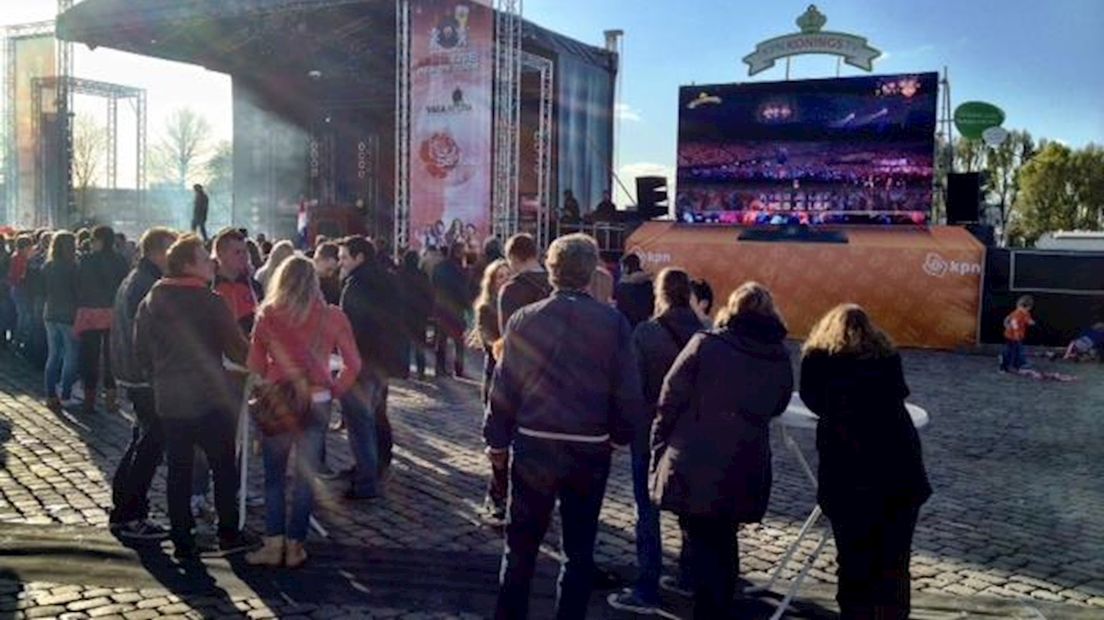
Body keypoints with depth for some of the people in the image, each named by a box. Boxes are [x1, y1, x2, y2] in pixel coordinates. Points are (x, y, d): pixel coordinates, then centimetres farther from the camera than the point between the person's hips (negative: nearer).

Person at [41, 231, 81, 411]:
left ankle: (51, 395, 15)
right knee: (71, 357, 3)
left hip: (51, 315, 6)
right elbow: (79, 291, -13)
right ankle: (65, 396, 3)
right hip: (70, 316, -6)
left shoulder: (47, 267, 3)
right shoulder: (72, 267, -16)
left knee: (53, 355, 13)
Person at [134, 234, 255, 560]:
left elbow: (141, 351, 9)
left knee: (178, 469, 10)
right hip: (209, 398, -5)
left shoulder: (150, 301, 5)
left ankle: (181, 539, 14)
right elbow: (237, 349, -11)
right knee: (224, 466, 8)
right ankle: (228, 533, 15)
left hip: (168, 400, 5)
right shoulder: (209, 301, -12)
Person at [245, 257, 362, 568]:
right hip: (316, 402, 0)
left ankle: (274, 545, 15)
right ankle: (294, 546, 16)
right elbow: (353, 364, -4)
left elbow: (255, 364, -1)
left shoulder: (267, 316, -7)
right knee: (306, 476, 10)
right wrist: (335, 390, 8)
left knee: (274, 475, 12)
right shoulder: (331, 317, -6)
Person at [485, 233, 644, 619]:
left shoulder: (524, 319, -6)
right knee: (579, 549, 13)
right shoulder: (613, 322, -8)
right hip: (590, 449, 0)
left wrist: (497, 440, 8)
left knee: (521, 544, 14)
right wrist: (620, 435, 9)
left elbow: (504, 387, -3)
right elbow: (628, 391, -6)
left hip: (534, 445, 1)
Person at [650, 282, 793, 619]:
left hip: (695, 468, -5)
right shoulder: (781, 359, 2)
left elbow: (670, 401, -10)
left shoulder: (705, 345, -11)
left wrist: (658, 452, -1)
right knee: (724, 543, 22)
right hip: (744, 472, 5)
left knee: (703, 546, 6)